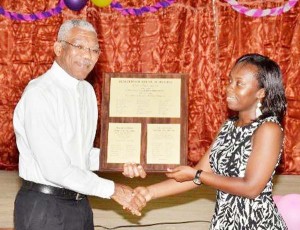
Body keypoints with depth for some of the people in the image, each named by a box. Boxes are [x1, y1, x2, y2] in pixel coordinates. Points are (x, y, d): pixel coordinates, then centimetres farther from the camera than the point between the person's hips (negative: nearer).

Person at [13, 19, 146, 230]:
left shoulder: (87, 90, 8)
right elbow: (55, 169, -22)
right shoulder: (39, 94, -18)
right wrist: (112, 190, -14)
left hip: (79, 203, 7)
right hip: (44, 206, -7)